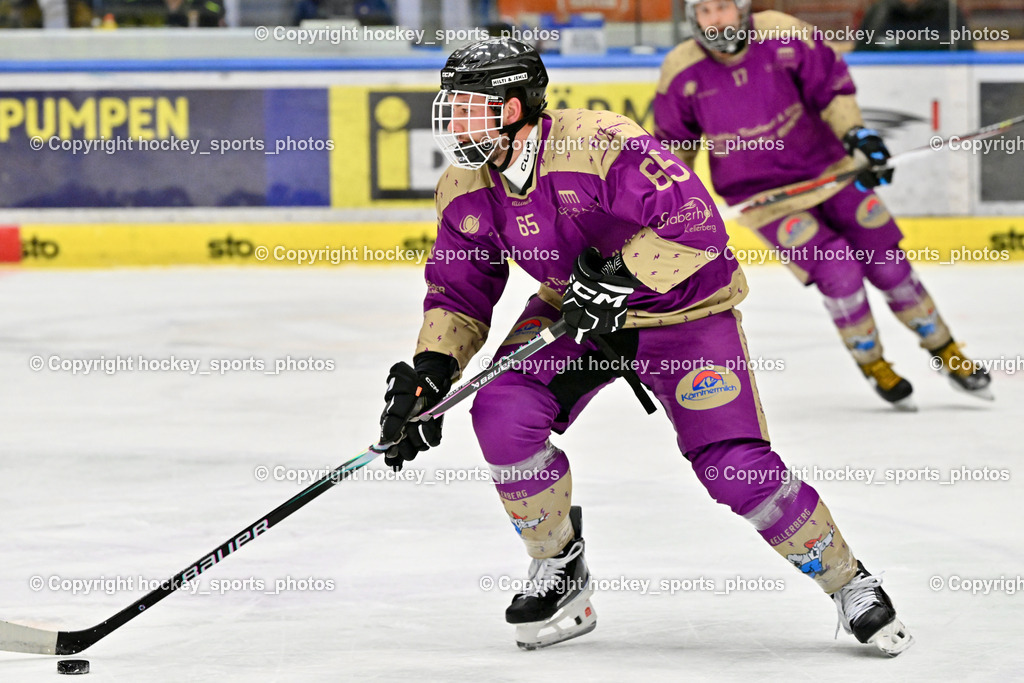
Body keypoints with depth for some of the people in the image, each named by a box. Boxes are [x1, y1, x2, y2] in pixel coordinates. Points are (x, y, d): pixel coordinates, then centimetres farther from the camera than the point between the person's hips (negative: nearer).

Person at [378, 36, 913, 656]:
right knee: (502, 412, -19)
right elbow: (459, 290, 1)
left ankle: (851, 585, 3)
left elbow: (699, 223, -33)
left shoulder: (602, 145, -31)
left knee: (733, 463, -17)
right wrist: (431, 370, -13)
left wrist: (620, 275, -39)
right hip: (574, 308, 6)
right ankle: (560, 574, 2)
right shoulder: (466, 189, -9)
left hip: (681, 307, -6)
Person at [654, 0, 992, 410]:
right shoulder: (682, 72, -15)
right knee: (837, 271, -15)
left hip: (826, 170, 2)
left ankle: (945, 352, 23)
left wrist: (857, 135, -18)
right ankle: (872, 366, 10)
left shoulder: (784, 35, -17)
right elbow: (675, 142, 0)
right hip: (761, 193, -2)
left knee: (886, 262, 3)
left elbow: (832, 86, -5)